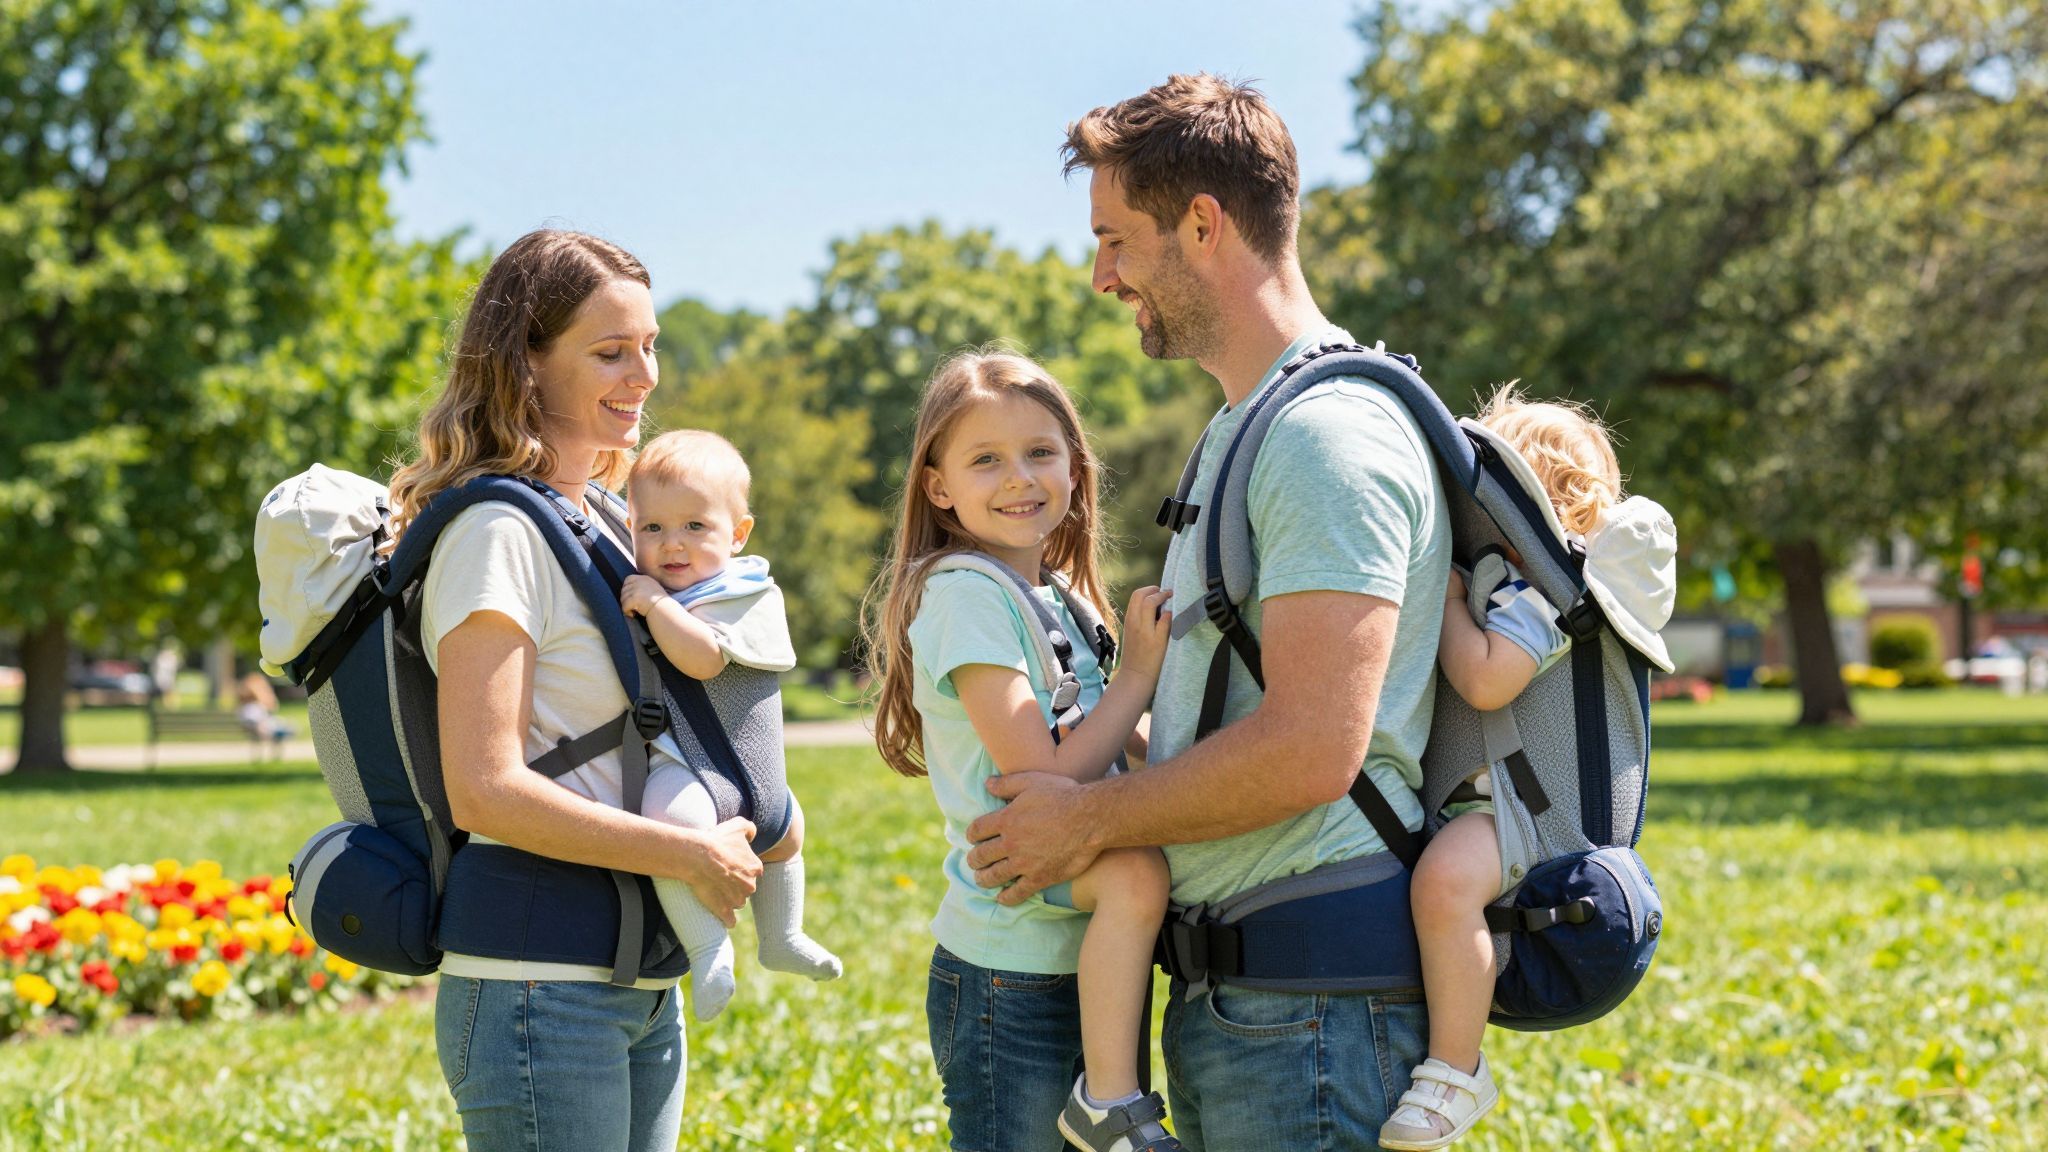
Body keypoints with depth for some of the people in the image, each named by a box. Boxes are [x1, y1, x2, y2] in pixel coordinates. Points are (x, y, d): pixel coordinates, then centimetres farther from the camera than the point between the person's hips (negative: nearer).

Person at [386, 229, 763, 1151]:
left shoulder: (602, 521, 15)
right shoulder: (500, 532, -12)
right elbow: (485, 789, -19)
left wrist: (746, 821, 8)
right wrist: (690, 853, -15)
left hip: (640, 979, 9)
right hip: (540, 979, -9)